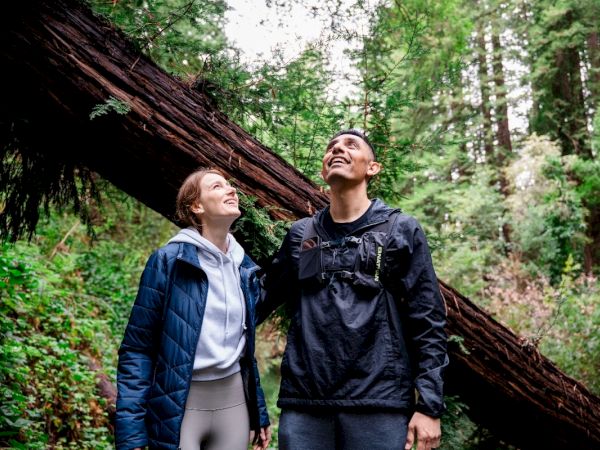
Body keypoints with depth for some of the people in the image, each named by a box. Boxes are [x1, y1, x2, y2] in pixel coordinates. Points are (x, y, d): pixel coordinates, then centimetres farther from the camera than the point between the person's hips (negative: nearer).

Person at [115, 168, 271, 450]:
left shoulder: (245, 268, 8)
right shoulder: (168, 261, -10)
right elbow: (137, 349, -10)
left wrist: (259, 414, 17)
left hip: (233, 400, 5)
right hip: (178, 406, -5)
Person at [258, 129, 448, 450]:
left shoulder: (402, 231, 4)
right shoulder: (300, 235, 12)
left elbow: (428, 323, 0)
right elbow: (262, 299, 16)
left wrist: (429, 405, -6)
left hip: (379, 403, -2)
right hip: (302, 403, 2)